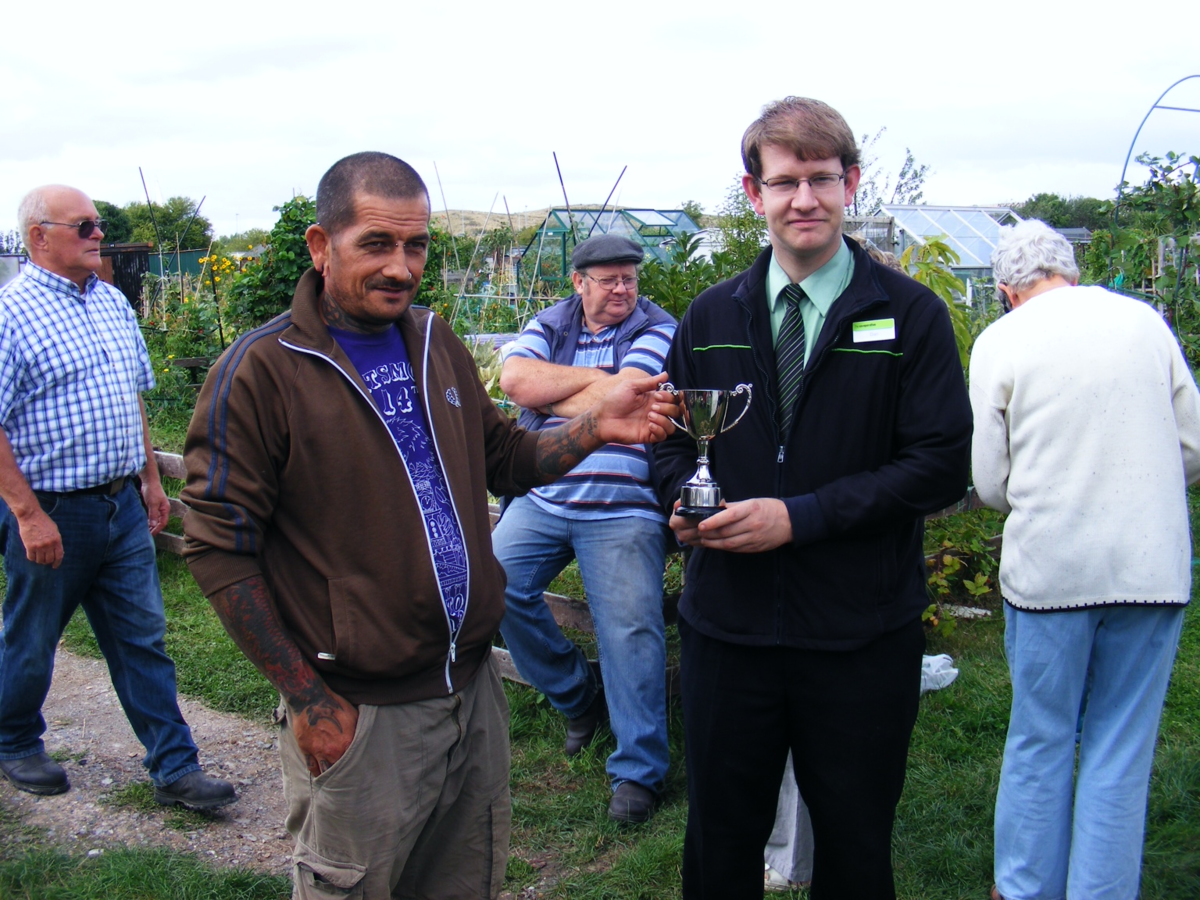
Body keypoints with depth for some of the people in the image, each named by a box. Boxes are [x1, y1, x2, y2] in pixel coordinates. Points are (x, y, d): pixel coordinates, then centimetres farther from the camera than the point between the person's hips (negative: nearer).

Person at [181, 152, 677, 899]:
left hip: (473, 689, 6)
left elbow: (503, 459, 14)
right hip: (356, 712, -6)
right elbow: (221, 550, -13)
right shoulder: (262, 370, -12)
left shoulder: (438, 345, 7)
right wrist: (307, 698, -14)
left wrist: (595, 427, -5)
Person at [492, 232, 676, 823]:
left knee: (630, 631, -12)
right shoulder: (549, 325, 15)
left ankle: (638, 771, 0)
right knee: (493, 585, -12)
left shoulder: (657, 329, 3)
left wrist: (547, 391, -2)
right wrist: (592, 377, -7)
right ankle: (576, 696, 11)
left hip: (623, 510, -4)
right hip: (542, 500, 4)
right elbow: (513, 378, -5)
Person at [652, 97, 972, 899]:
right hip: (727, 629, 3)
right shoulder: (711, 318, 6)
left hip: (862, 643, -2)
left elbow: (943, 465, -11)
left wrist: (800, 516, -19)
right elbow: (672, 437, 15)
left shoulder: (911, 315, -5)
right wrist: (682, 493, -8)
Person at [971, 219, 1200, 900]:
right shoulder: (1145, 320, 3)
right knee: (1122, 752, 10)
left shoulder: (1000, 341, -2)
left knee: (1039, 742, 13)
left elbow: (992, 483, -1)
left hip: (1048, 568, -1)